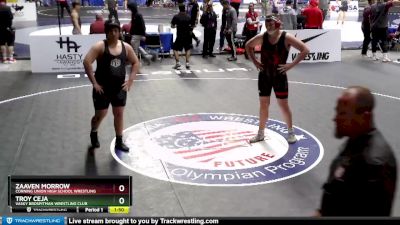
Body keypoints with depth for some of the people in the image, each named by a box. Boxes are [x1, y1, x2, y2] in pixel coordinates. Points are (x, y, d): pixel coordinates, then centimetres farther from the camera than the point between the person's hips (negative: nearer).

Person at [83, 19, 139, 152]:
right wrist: (94, 83, -20)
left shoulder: (126, 47, 1)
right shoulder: (100, 46, -13)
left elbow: (135, 63, 12)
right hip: (103, 88, -4)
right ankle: (93, 133, 35)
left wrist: (130, 80, 1)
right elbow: (87, 62, -20)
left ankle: (119, 142, 21)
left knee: (119, 114, 8)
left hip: (120, 87, 4)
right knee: (100, 114, 5)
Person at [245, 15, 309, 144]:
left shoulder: (286, 38, -14)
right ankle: (261, 133, 21)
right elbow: (248, 46, 14)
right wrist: (255, 61, 3)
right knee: (263, 104, 9)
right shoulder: (262, 37, -4)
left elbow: (305, 50, -15)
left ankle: (290, 132, 21)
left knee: (283, 104, 3)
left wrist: (291, 65, -19)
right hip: (264, 75, 3)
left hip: (279, 75, -3)